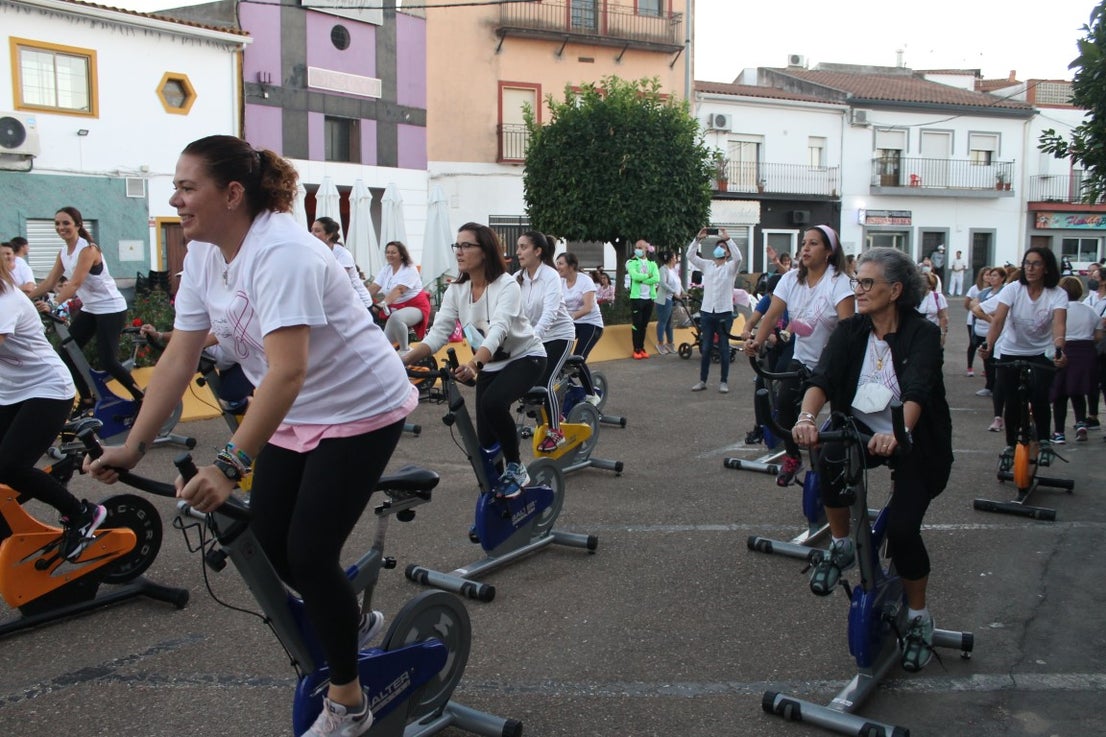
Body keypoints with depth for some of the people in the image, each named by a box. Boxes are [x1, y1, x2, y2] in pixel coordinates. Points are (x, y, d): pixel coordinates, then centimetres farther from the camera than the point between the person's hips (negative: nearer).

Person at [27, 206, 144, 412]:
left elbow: (74, 284, -28)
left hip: (111, 309, -8)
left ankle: (141, 398, 5)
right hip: (90, 309, 8)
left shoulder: (88, 249, -19)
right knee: (67, 354, 2)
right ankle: (86, 401, 14)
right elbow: (49, 283, 5)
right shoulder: (63, 252, 5)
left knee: (108, 361, -12)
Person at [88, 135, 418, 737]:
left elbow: (286, 371, -37)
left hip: (361, 410, -8)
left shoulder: (281, 253, -28)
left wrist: (229, 466, -43)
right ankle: (350, 622, 36)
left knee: (308, 554, -7)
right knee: (269, 542, 8)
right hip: (297, 413, 8)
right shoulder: (203, 254, -1)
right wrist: (132, 447, -4)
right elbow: (179, 358, 0)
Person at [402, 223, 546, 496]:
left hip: (526, 357, -5)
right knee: (486, 439, -3)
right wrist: (403, 360, -33)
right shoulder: (455, 290, -8)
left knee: (493, 402, -33)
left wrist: (473, 364, -58)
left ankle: (515, 469, -12)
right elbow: (437, 334, -16)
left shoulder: (506, 286, -24)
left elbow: (498, 330, -40)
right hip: (489, 364, 6)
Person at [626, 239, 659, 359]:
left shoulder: (652, 264, 9)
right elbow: (635, 276, -20)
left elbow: (656, 278, -9)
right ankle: (636, 349, 6)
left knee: (644, 325, 11)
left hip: (649, 298, 3)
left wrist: (641, 279, -14)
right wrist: (648, 276, -8)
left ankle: (642, 347, 19)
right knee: (636, 324, -1)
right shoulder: (632, 263, 0)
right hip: (637, 298, -3)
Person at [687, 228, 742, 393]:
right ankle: (702, 380, 13)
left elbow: (738, 257, -19)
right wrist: (698, 239, -7)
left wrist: (727, 238, -21)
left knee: (723, 348, 3)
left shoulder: (730, 267, 2)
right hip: (706, 311, 3)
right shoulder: (707, 265, 11)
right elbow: (690, 255, 3)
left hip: (724, 312, -3)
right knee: (705, 348, 7)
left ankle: (724, 382, 9)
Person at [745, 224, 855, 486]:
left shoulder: (838, 282, -17)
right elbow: (772, 314, -9)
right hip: (801, 358, 4)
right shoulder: (791, 278, -1)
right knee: (784, 402, -11)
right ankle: (792, 458, 10)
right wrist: (757, 341, -26)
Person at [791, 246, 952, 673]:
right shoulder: (851, 330, -4)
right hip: (862, 429, 3)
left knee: (901, 528, -18)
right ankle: (841, 546, -7)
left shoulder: (922, 334, -15)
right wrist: (807, 417, -40)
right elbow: (822, 378, -19)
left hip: (915, 443, -3)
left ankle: (919, 617, 11)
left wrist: (897, 433, -51)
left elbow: (916, 392, -32)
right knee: (831, 457, -32)